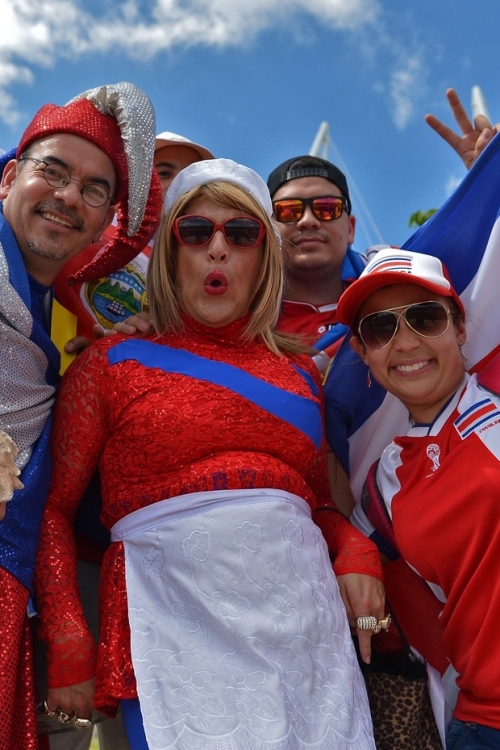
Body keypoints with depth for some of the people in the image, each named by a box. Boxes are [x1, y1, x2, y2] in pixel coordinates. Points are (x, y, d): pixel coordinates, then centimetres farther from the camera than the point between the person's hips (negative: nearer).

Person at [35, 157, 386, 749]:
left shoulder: (300, 372, 14)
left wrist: (356, 550, 0)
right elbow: (51, 507, 3)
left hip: (306, 628, 4)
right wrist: (68, 646, -4)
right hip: (175, 629, -3)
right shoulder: (112, 363, 5)